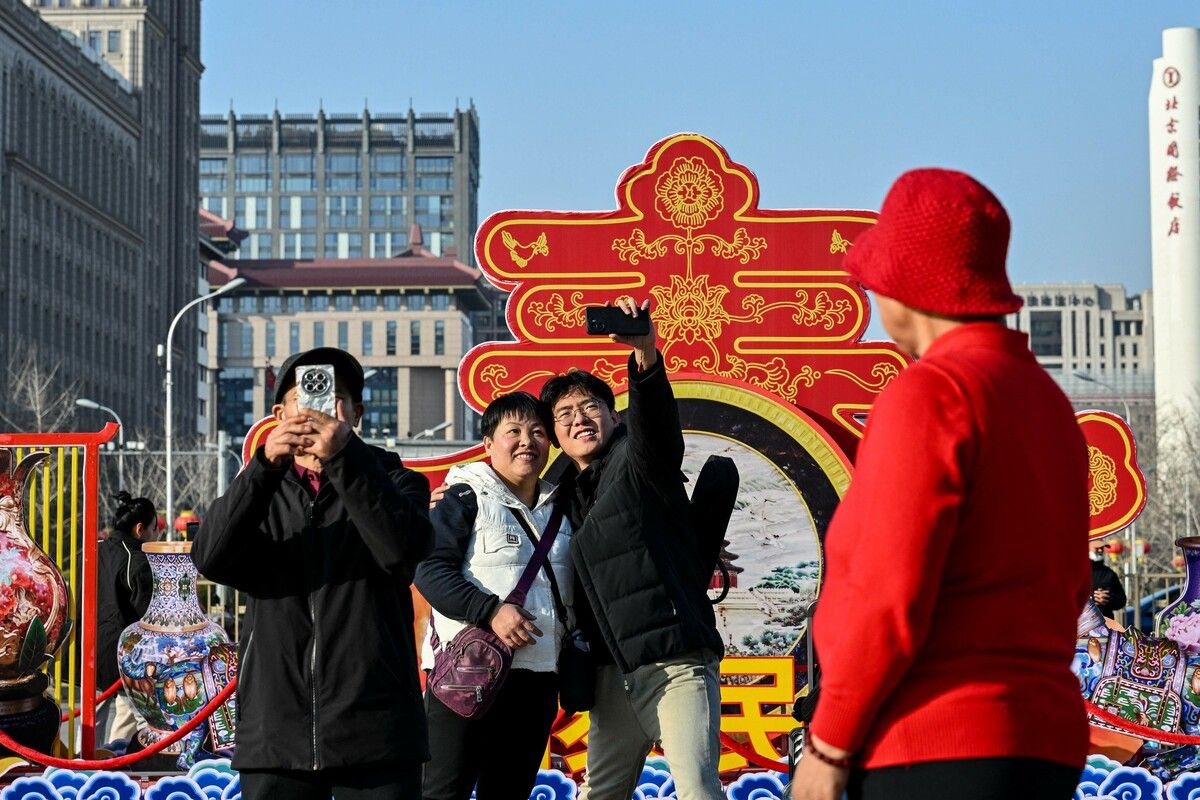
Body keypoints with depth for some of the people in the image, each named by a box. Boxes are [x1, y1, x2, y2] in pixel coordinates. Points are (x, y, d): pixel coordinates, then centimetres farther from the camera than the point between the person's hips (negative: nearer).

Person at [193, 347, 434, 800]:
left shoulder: (393, 482, 11)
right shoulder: (260, 491, 16)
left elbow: (406, 549, -12)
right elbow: (210, 559, -6)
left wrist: (343, 457, -22)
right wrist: (265, 464, -18)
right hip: (277, 735, 1)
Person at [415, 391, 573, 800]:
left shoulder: (559, 511, 18)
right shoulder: (466, 498, -1)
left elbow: (573, 591, 27)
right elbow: (431, 571, -12)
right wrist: (490, 611, -23)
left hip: (537, 682, 6)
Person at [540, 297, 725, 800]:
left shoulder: (636, 461, 0)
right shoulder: (565, 496, 18)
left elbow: (656, 418, -22)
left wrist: (645, 352, -44)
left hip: (676, 663, -7)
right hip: (613, 674, 7)